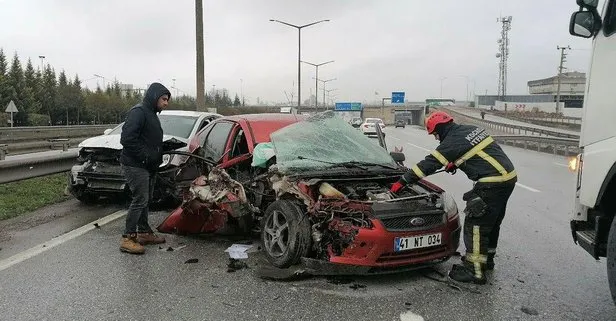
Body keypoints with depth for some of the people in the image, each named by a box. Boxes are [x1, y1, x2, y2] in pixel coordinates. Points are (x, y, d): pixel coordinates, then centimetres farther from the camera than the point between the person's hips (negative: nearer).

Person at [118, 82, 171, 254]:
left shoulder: (152, 114, 18)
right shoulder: (138, 111, -15)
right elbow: (127, 138, -24)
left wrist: (156, 159, 10)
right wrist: (145, 156, -21)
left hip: (148, 166, 10)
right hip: (135, 166, -10)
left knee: (145, 200, 15)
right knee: (140, 200, -10)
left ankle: (144, 233, 25)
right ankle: (127, 239, -4)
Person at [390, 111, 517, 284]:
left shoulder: (453, 141, -13)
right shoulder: (471, 129, 14)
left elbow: (429, 164, -11)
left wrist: (402, 182, -6)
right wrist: (456, 163, 30)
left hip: (493, 183, -10)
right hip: (509, 176, 10)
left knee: (475, 224, -4)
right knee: (491, 222, 21)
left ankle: (474, 270, 0)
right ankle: (486, 259, 36)